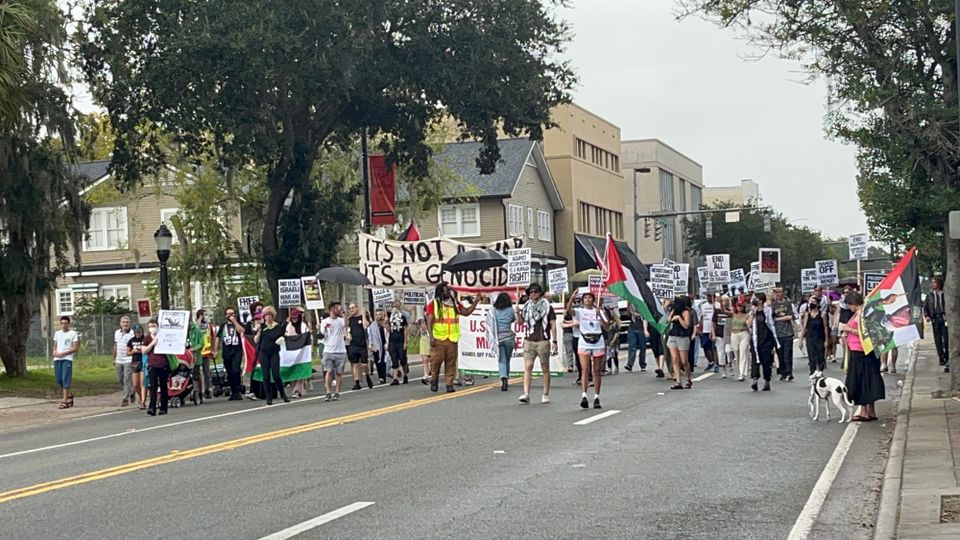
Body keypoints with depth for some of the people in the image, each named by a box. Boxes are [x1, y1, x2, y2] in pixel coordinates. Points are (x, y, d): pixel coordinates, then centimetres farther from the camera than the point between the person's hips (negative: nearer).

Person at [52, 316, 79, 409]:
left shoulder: (73, 334, 0)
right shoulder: (57, 333, 17)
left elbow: (75, 348, -6)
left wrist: (63, 353, -14)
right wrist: (54, 352, 0)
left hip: (67, 359, -5)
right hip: (57, 359, 6)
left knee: (66, 380, -10)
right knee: (59, 380, 6)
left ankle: (65, 401, -9)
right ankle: (69, 395, 27)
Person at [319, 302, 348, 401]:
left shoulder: (341, 320, 4)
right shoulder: (324, 321, 4)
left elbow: (346, 325, -17)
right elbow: (321, 336, 4)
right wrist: (320, 330, -17)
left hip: (341, 351, 1)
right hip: (328, 351, -1)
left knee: (339, 373, 3)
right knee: (328, 371, -7)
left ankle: (337, 393, 9)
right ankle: (328, 393, -6)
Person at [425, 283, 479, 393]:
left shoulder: (455, 303, 15)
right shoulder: (434, 304, 1)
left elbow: (466, 312, 16)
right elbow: (429, 321, -5)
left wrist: (476, 301, 6)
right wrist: (431, 336, -15)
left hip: (452, 338, 4)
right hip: (438, 338, -4)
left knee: (451, 362, 1)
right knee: (436, 360, -5)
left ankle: (449, 384, 3)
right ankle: (434, 380, 17)